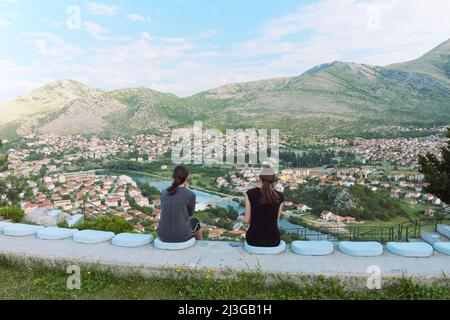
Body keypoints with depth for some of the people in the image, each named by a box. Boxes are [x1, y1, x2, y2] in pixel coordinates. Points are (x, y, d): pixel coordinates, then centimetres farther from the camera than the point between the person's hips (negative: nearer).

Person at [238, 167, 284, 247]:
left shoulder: (250, 193, -9)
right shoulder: (279, 196, -4)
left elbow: (247, 220, -5)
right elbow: (276, 220, 8)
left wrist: (241, 217, 18)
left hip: (254, 240, 0)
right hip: (273, 240, 1)